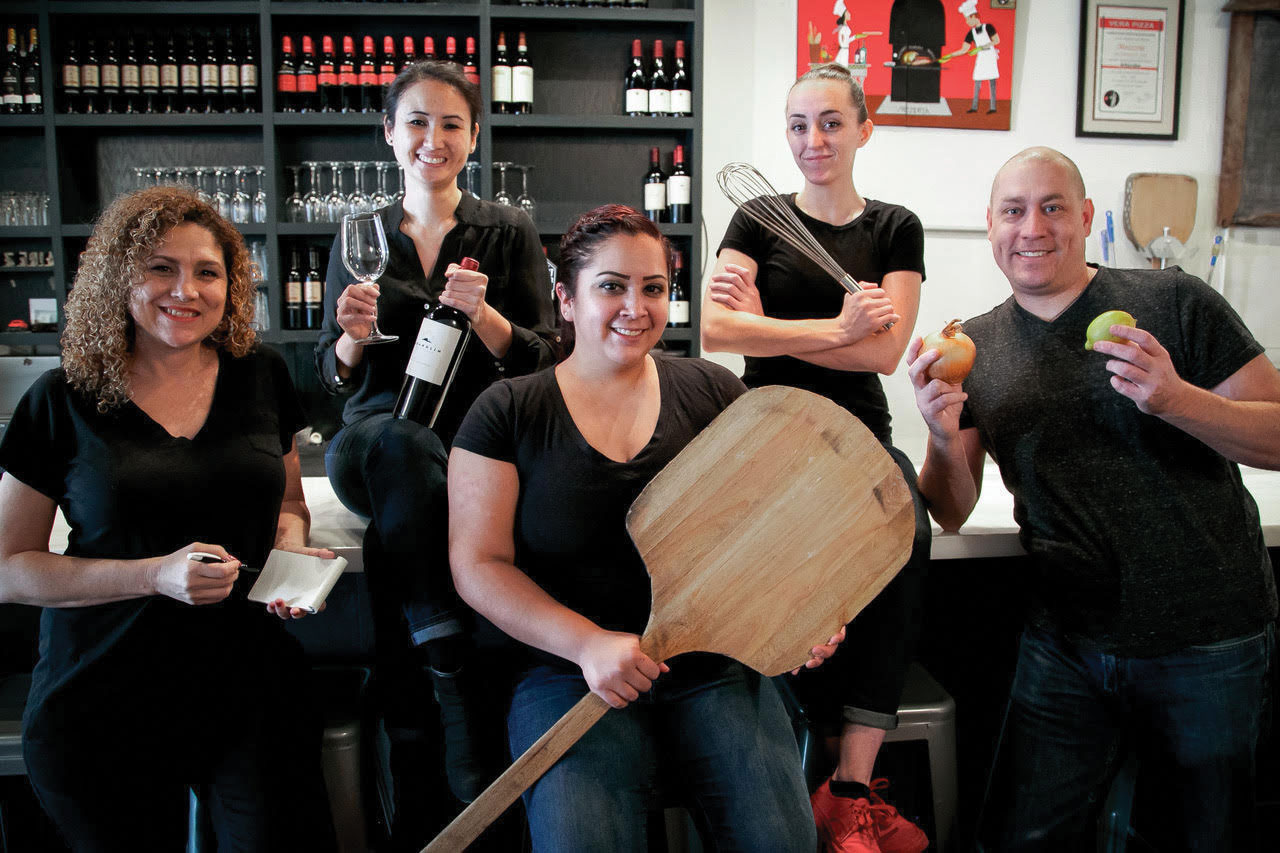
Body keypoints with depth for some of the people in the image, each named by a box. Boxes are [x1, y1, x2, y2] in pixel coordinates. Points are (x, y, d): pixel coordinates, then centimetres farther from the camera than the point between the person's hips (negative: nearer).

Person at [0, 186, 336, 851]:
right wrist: (156, 575, -18)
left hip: (248, 691, 2)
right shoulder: (64, 401, -4)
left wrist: (290, 548, -7)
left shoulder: (260, 378, 3)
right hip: (102, 712, -1)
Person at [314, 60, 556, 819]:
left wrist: (483, 315, -17)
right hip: (375, 436, 1)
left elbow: (542, 363, 2)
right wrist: (352, 337, -9)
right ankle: (453, 673, -34)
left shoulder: (509, 233, 9)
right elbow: (335, 377, 15)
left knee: (389, 538, -32)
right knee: (398, 443, -36)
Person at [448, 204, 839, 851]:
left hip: (714, 666, 2)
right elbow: (478, 565, -3)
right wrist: (589, 643, -17)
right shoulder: (506, 414, 1)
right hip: (569, 674, -1)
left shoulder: (714, 392, 6)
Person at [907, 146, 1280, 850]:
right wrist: (945, 441, -18)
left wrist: (1176, 400, -25)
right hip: (1064, 645, 2)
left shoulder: (1174, 303, -6)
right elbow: (952, 515, 3)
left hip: (1209, 641, -2)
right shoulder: (972, 348, 2)